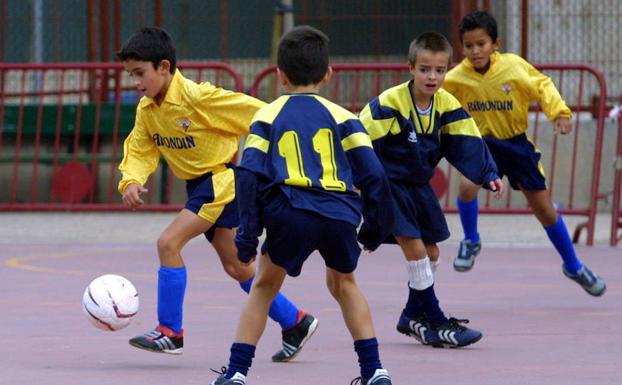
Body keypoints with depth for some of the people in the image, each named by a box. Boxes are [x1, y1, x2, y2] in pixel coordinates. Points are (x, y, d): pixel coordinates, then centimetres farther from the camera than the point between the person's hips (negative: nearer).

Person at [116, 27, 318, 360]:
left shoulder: (197, 97, -22)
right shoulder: (146, 110, 0)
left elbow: (259, 115, -19)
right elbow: (138, 150, 3)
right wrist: (131, 181, -19)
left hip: (223, 179, -9)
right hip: (199, 184, 9)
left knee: (168, 243, -19)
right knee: (236, 267, 13)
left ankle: (170, 331, -12)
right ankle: (295, 323, 25)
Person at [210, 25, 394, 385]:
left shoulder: (268, 116, 15)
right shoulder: (341, 117, 17)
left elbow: (250, 174, 4)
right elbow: (372, 173, 9)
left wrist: (248, 233, 5)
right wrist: (376, 226, 19)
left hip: (291, 215, -2)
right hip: (341, 214, 2)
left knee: (265, 286, 21)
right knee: (344, 282, 28)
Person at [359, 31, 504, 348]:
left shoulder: (447, 106, -5)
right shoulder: (388, 104, -22)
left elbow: (466, 144, -5)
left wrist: (488, 175, -17)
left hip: (419, 185, 7)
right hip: (388, 185, -7)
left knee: (431, 252, 12)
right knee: (415, 249, -13)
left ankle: (413, 317, 31)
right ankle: (435, 324, -7)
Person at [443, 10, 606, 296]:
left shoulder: (514, 66, -18)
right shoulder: (455, 79, -16)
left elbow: (542, 86, -5)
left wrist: (559, 114, -16)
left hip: (517, 143, 0)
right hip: (482, 142, 0)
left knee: (544, 209, 7)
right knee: (467, 185, -31)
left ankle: (573, 267, 27)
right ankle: (470, 242, -2)